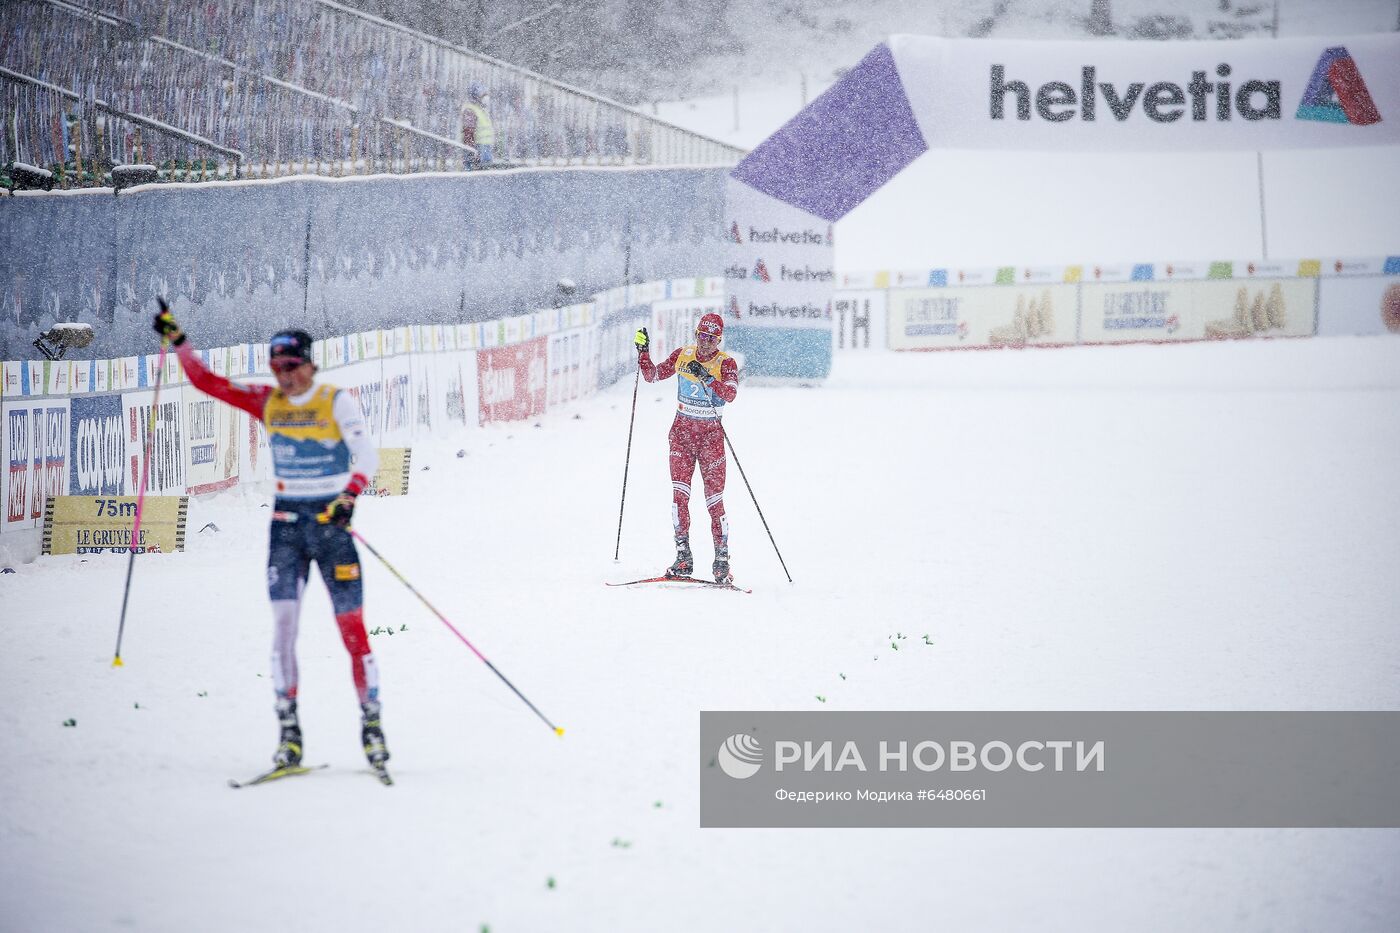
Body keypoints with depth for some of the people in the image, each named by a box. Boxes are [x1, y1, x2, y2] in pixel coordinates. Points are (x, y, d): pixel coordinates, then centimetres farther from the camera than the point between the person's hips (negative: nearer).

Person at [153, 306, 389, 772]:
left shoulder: (337, 401, -7)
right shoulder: (267, 402, 6)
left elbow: (366, 454, -18)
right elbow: (207, 382, 11)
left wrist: (348, 497, -34)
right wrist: (178, 341, 2)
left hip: (331, 520, -3)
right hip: (286, 521, 4)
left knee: (351, 625, -4)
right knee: (283, 622, -7)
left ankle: (371, 722, 6)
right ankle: (288, 731, -6)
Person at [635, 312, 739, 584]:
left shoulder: (726, 363, -6)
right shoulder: (683, 355, 5)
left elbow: (730, 394, -23)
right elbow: (653, 375, 9)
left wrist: (706, 376, -36)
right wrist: (643, 352, -7)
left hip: (711, 434, -3)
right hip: (682, 431, 3)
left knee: (714, 500, -5)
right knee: (679, 494, -10)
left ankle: (722, 561, 1)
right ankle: (683, 557, -9)